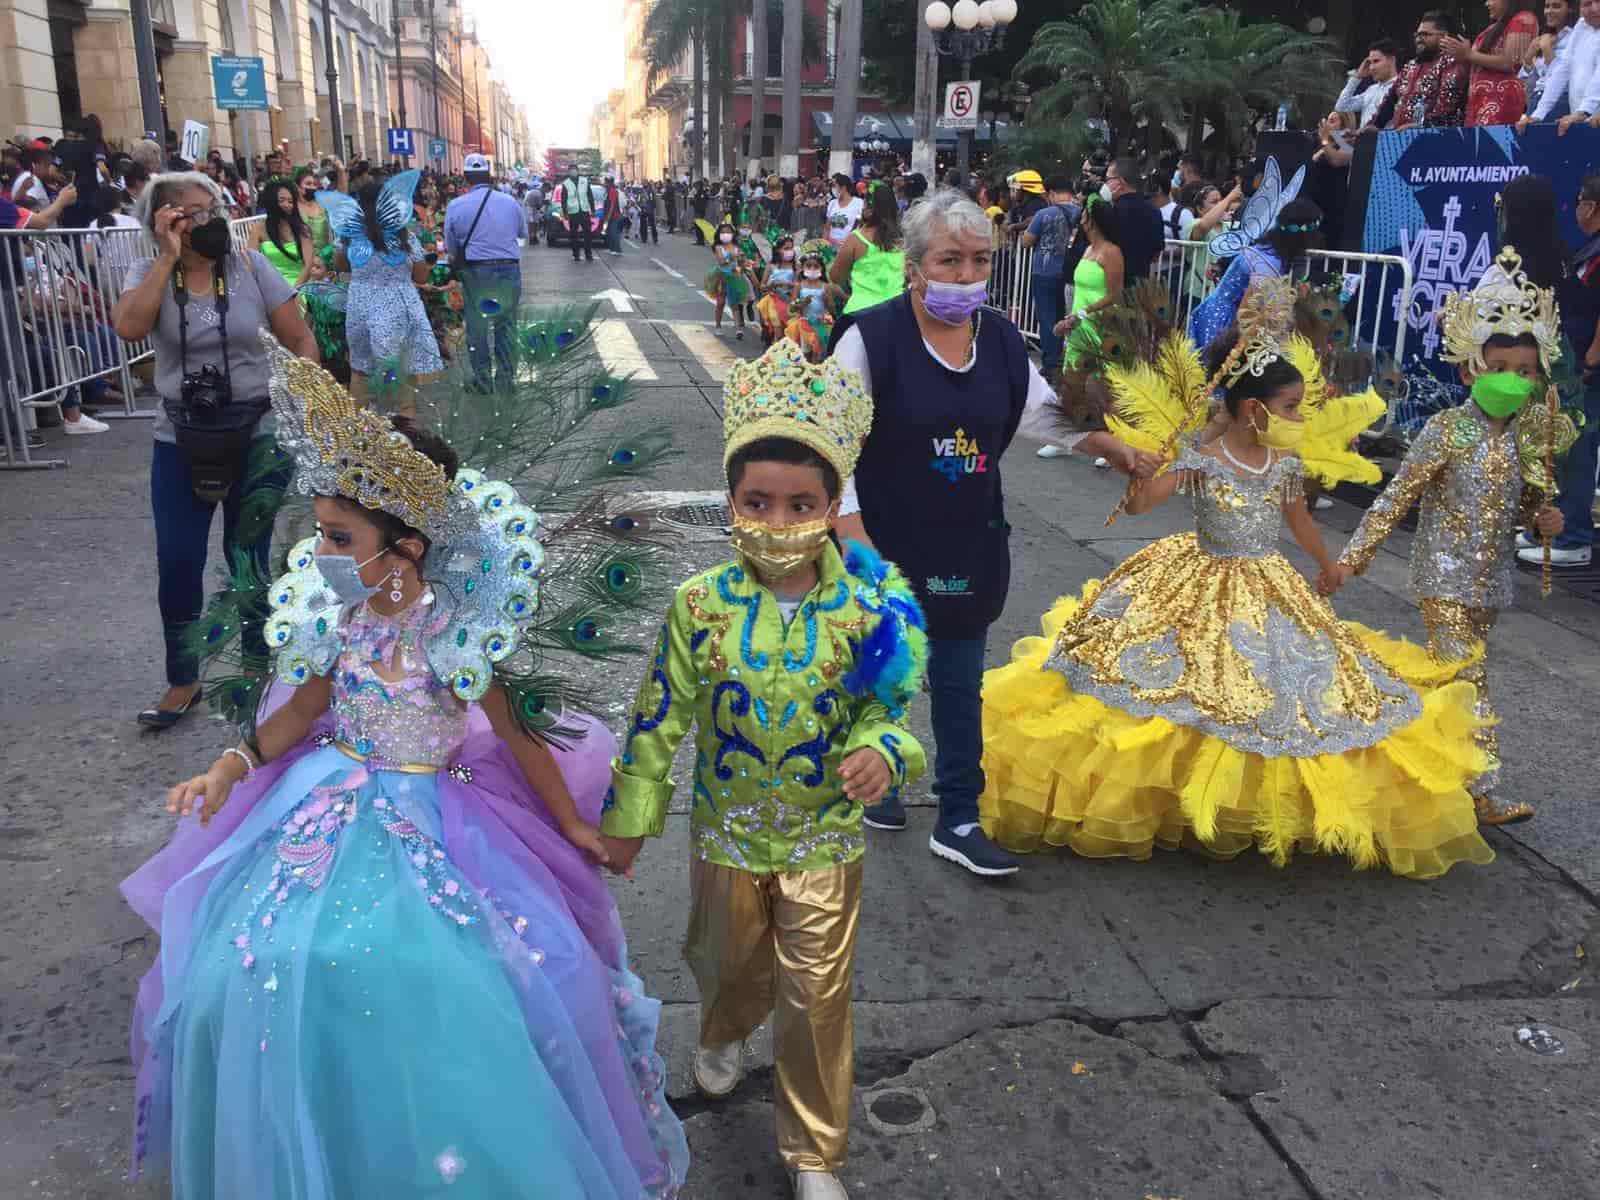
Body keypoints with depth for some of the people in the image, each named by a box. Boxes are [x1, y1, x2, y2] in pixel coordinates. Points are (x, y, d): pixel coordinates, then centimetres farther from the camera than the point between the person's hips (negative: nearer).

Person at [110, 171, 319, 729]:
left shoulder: (250, 267, -3)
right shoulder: (148, 274, -1)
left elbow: (301, 339, -1)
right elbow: (129, 326, -22)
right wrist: (169, 258, -18)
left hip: (257, 435, -1)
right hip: (181, 440, 1)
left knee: (248, 558, 8)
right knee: (177, 561, 0)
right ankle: (182, 678, 19)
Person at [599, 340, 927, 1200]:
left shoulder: (864, 605, -16)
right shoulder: (701, 603, -16)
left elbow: (886, 711, -5)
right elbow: (660, 717, -7)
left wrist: (880, 752, -29)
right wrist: (628, 816, 0)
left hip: (825, 837, -1)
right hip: (727, 830, 1)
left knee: (817, 998, 10)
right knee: (727, 961, 26)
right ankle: (724, 1035, 63)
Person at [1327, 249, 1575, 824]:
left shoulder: (1529, 437, 5)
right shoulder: (1449, 430, -12)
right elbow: (1397, 496, -11)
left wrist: (1544, 517, -3)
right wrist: (1355, 554, -14)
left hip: (1492, 581, 6)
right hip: (1447, 576, -6)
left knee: (1455, 677, 14)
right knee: (1466, 681, -6)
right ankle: (1483, 792, 0)